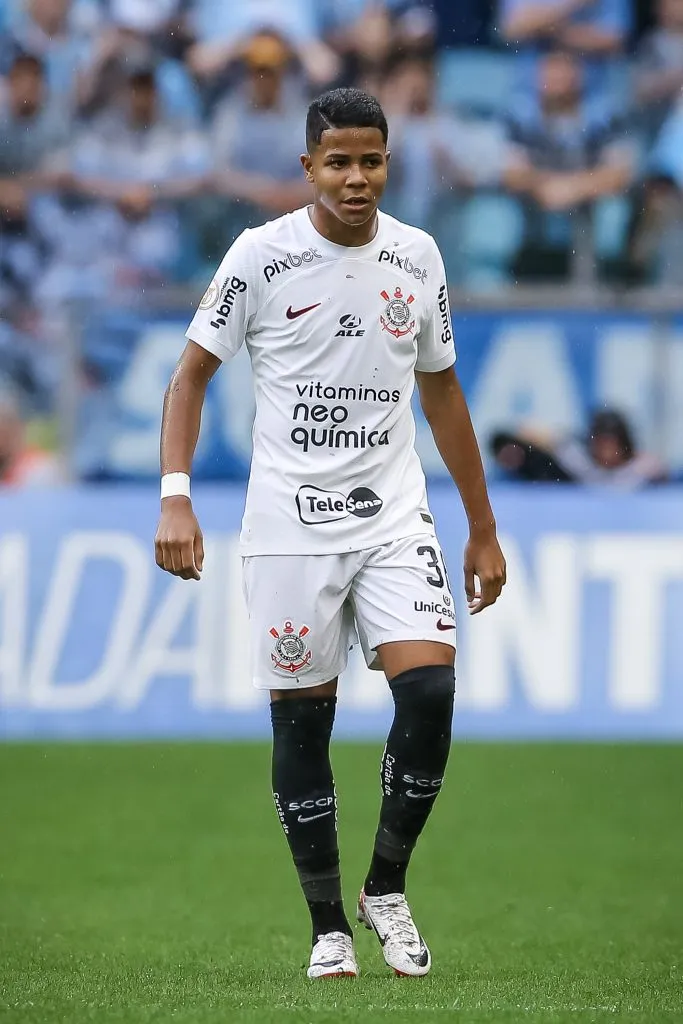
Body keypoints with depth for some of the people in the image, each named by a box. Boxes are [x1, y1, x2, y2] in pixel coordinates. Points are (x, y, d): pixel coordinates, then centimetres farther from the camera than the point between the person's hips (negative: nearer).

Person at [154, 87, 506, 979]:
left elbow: (442, 389, 15)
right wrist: (176, 498, -13)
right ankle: (328, 928, 13)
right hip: (290, 525, -2)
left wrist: (483, 528, 16)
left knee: (430, 688, -15)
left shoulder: (416, 257, 5)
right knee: (301, 719, 1)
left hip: (393, 516, 2)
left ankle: (387, 886, 5)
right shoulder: (262, 255, -5)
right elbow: (192, 373, 0)